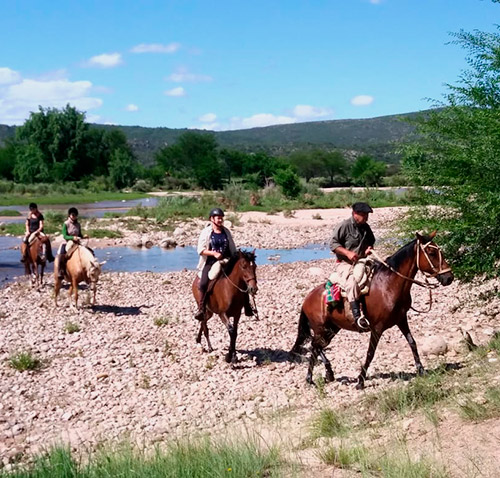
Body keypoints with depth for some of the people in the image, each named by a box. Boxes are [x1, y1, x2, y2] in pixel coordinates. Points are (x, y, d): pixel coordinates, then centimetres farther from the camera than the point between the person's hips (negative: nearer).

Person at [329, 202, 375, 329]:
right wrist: (348, 253, -24)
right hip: (345, 263, -7)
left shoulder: (366, 227, 11)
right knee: (352, 281, -36)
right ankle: (357, 315, -40)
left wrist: (369, 247, 1)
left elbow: (371, 241, 26)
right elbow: (333, 244, -11)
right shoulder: (344, 226, -9)